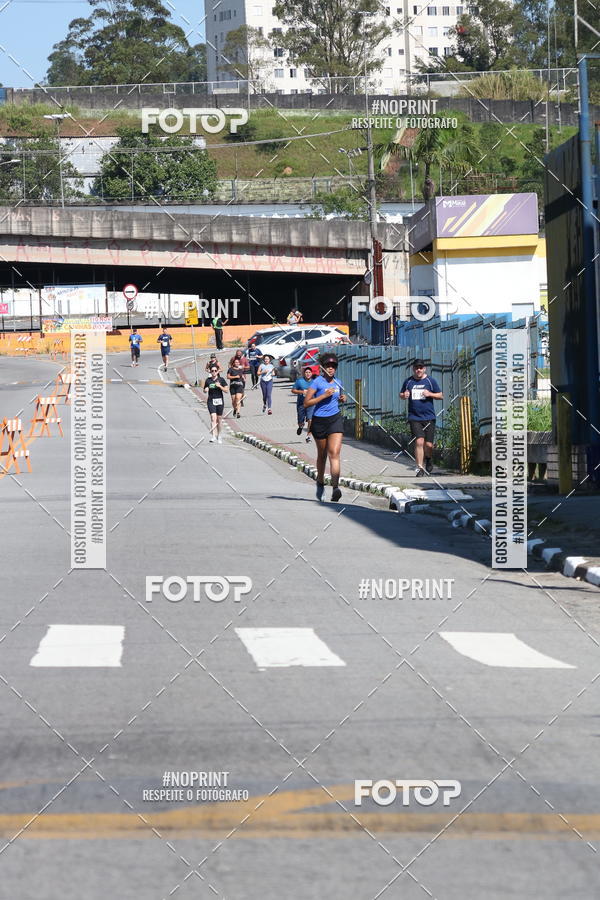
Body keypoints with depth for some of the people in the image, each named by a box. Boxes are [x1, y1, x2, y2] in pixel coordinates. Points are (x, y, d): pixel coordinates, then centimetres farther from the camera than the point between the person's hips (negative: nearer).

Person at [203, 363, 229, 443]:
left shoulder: (221, 379, 0)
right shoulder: (208, 380, 2)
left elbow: (227, 390, -3)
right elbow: (205, 391, 14)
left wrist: (220, 386, -17)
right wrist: (205, 390, -9)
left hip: (219, 401, 1)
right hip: (211, 401, -1)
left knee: (219, 419, 10)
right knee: (213, 418, -18)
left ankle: (219, 435, 29)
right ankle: (213, 436, -26)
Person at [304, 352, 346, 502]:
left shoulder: (338, 383, 8)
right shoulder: (317, 382, -8)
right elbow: (306, 403, -12)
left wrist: (342, 399, 4)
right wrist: (324, 395, -18)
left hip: (335, 419, 2)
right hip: (319, 421, -2)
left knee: (334, 453, -14)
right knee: (322, 454, 13)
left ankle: (335, 488, -23)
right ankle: (320, 482, 37)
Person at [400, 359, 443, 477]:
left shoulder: (430, 381, 4)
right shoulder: (408, 381, 9)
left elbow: (440, 395, 7)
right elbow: (401, 395, 21)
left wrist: (430, 394, -11)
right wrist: (404, 395, -3)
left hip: (429, 417, 0)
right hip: (414, 418, 0)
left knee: (429, 444, 0)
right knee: (419, 441, -14)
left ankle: (428, 459, 33)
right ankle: (420, 467, -8)